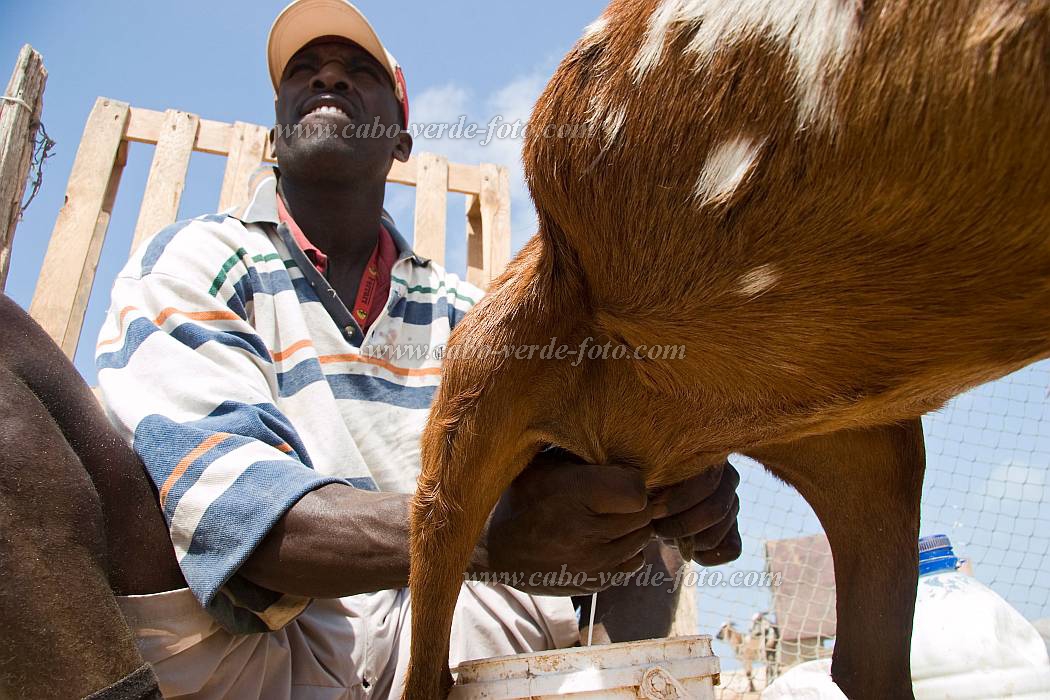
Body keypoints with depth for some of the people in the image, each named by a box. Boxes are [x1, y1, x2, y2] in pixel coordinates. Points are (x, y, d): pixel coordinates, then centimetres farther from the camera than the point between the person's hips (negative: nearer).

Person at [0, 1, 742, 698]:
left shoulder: (464, 313, 16)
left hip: (424, 640, 3)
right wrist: (485, 532, -32)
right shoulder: (194, 261, 3)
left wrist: (674, 488, -20)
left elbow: (555, 451, 4)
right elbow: (209, 483, -15)